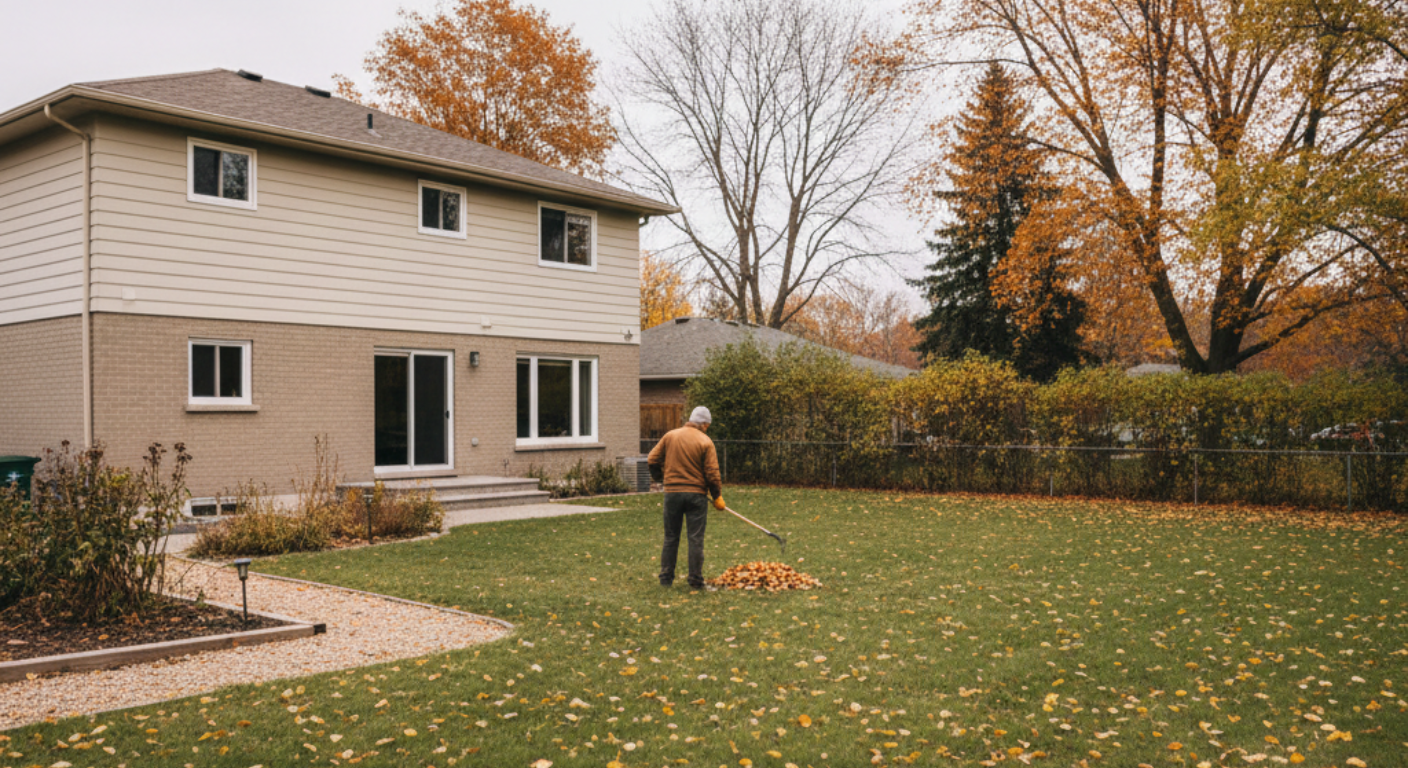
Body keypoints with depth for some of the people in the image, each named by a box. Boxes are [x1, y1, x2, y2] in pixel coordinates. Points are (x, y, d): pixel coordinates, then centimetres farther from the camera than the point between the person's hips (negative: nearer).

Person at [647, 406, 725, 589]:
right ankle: (696, 580, 4)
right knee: (696, 539, 3)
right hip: (696, 494, -3)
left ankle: (666, 578, 15)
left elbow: (652, 460, 6)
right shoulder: (705, 442, -6)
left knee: (670, 538, 11)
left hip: (672, 492, 3)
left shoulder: (670, 436, 4)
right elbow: (712, 473, -8)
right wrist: (718, 496, 2)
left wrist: (660, 478, 23)